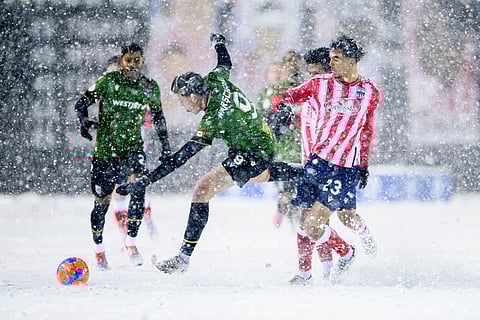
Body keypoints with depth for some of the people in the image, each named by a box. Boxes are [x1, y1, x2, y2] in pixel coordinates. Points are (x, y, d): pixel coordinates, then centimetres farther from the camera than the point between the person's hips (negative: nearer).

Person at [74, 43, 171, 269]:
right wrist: (83, 120, -20)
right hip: (105, 148, -1)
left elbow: (158, 117, 16)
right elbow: (82, 103, -1)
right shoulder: (108, 82, -8)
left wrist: (165, 144, 14)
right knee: (102, 201, 3)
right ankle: (99, 250, 24)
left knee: (138, 187, -23)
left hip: (133, 148, 1)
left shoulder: (149, 88, 0)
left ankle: (131, 242, -11)